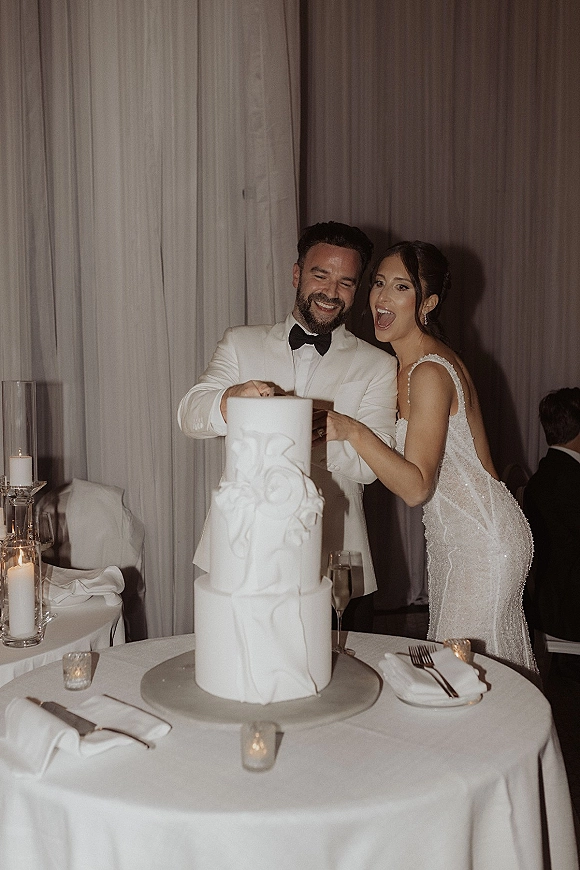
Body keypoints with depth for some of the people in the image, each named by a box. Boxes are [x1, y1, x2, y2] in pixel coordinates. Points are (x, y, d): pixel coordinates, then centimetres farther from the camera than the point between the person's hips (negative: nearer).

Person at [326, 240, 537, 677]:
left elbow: (416, 486, -28)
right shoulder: (417, 363, 6)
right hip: (457, 537, 10)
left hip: (483, 540, -10)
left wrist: (353, 431, -38)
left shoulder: (430, 374, -23)